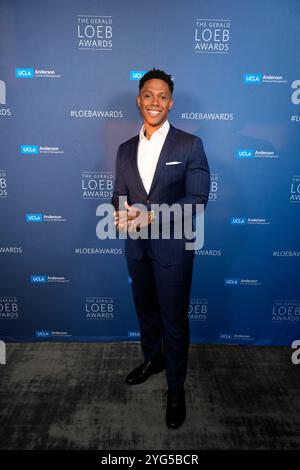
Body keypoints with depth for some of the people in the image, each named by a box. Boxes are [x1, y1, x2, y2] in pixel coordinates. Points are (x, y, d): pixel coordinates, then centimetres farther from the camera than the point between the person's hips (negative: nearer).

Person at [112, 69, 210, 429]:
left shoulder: (190, 145, -7)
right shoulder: (126, 149, 8)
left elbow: (197, 199, -13)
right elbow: (119, 195, 9)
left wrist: (151, 215, -23)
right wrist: (122, 214, -15)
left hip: (173, 247, -4)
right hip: (137, 246, 5)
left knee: (174, 320, 7)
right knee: (146, 311, 22)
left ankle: (176, 388, 28)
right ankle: (152, 359, 47)